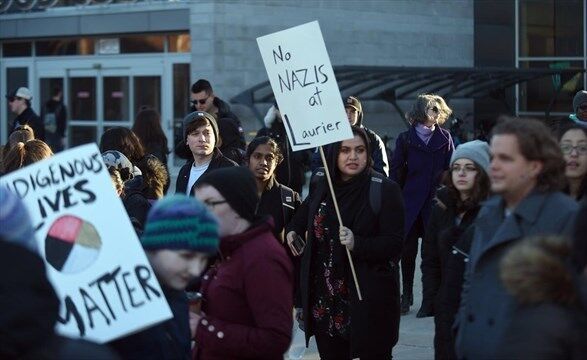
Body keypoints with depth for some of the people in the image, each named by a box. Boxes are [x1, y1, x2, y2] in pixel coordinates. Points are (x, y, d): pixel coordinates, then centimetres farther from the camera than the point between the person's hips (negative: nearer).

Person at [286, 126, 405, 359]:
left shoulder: (385, 189, -10)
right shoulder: (323, 187, 7)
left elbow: (395, 244, -15)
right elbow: (307, 209, 32)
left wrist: (357, 244, -28)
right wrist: (293, 229, 17)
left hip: (368, 301, -5)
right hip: (324, 301, 5)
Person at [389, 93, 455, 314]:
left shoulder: (445, 139, 5)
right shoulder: (405, 139, 3)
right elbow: (395, 172, 3)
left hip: (435, 202, 0)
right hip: (410, 203, 0)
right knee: (408, 250, 4)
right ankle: (406, 295, 16)